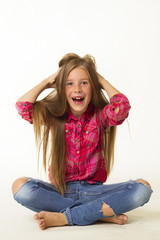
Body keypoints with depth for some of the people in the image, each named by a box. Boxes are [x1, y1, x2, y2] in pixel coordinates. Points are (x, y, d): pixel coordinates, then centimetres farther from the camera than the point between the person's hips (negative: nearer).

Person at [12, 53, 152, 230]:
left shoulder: (100, 116, 0)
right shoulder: (53, 116, 2)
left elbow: (122, 105, -22)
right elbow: (23, 106, -14)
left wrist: (101, 81, -5)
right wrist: (46, 82, -1)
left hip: (93, 190, 0)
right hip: (60, 191, 1)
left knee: (143, 189, -23)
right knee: (20, 187, -29)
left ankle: (62, 218, -25)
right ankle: (102, 214, -24)